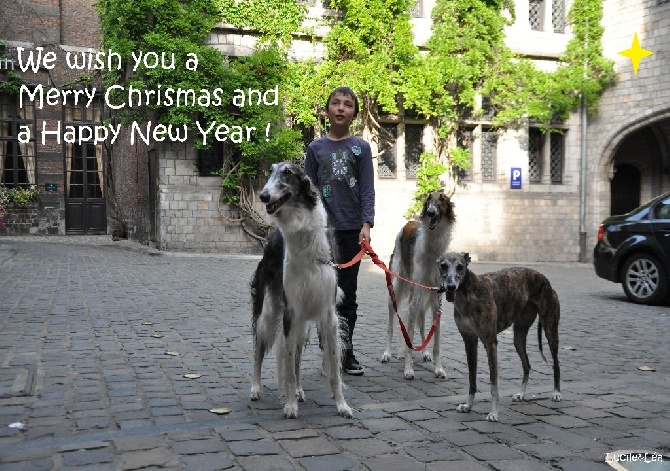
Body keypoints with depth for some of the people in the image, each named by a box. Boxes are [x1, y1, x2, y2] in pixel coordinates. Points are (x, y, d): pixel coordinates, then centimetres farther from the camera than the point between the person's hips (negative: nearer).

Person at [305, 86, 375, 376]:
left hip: (352, 229, 0)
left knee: (348, 292, 6)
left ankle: (347, 352, 15)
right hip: (323, 229, 0)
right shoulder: (316, 148, 6)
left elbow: (367, 190, -1)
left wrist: (366, 225, -12)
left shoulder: (361, 148, 4)